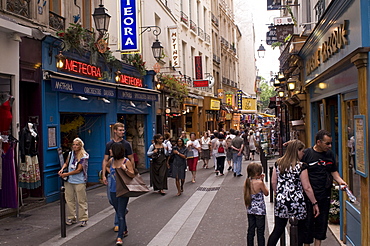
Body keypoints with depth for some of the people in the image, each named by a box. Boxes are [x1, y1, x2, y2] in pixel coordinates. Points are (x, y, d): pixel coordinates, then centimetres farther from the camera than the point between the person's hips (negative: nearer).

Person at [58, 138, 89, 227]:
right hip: (69, 181, 5)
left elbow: (78, 170, -13)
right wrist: (62, 169, 0)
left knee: (81, 201, -1)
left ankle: (83, 219, 9)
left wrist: (66, 174, -11)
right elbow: (66, 163, 22)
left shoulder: (84, 156, -9)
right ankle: (71, 218, 22)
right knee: (69, 200, 9)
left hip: (79, 182, -5)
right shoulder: (70, 154, 8)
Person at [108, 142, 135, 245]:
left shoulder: (126, 161, -10)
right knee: (118, 213, 17)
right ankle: (124, 230, 36)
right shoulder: (111, 161, 6)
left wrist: (125, 169, -26)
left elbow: (133, 175, -13)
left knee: (121, 214, -8)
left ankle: (119, 237, -8)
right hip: (113, 190, 6)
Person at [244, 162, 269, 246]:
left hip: (250, 210, 6)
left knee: (250, 231, 14)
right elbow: (266, 193, -3)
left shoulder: (247, 182, -1)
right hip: (259, 210, -6)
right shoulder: (259, 183, -19)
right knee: (260, 232, 5)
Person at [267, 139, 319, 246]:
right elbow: (307, 188, -10)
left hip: (281, 202, 4)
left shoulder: (278, 163, 3)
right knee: (300, 232, 13)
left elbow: (273, 182, 8)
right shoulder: (301, 166, -11)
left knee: (278, 230, 11)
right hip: (297, 203, -4)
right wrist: (314, 203, -2)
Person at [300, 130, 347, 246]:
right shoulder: (306, 154, -10)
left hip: (324, 196, 5)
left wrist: (340, 180, -1)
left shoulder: (330, 154, 7)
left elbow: (334, 171, 18)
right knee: (308, 223, 1)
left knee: (322, 222, 13)